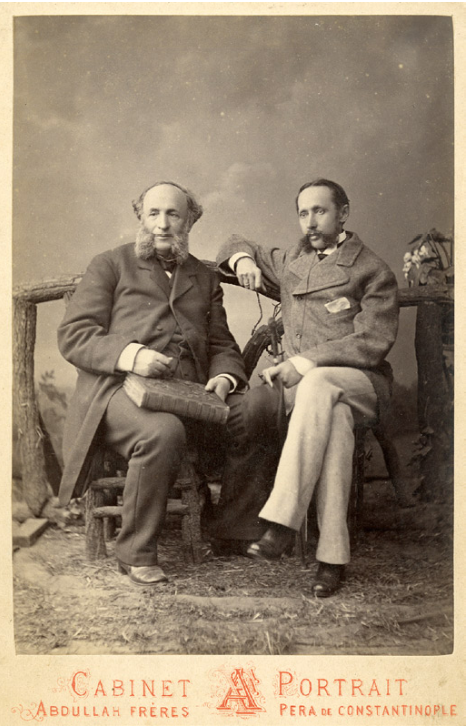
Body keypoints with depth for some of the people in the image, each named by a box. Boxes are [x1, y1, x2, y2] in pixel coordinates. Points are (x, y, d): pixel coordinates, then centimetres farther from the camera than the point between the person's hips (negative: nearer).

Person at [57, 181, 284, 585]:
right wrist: (130, 354, -14)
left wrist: (224, 378, -1)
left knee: (261, 412, -23)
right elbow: (73, 335, 4)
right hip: (120, 389, -3)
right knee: (162, 433, -37)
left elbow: (223, 345, 24)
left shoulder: (205, 278, 28)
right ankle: (136, 554, -17)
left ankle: (242, 533, -8)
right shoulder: (110, 266, 15)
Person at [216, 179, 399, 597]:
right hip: (303, 385, 3)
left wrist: (305, 364, -16)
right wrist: (243, 259, 10)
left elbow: (372, 344, -6)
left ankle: (282, 520, -43)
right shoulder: (290, 262, 21)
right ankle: (333, 554, -37)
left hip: (361, 384, -3)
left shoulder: (374, 272, 6)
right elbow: (237, 246, 37)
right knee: (335, 417, -34)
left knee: (318, 384, -39)